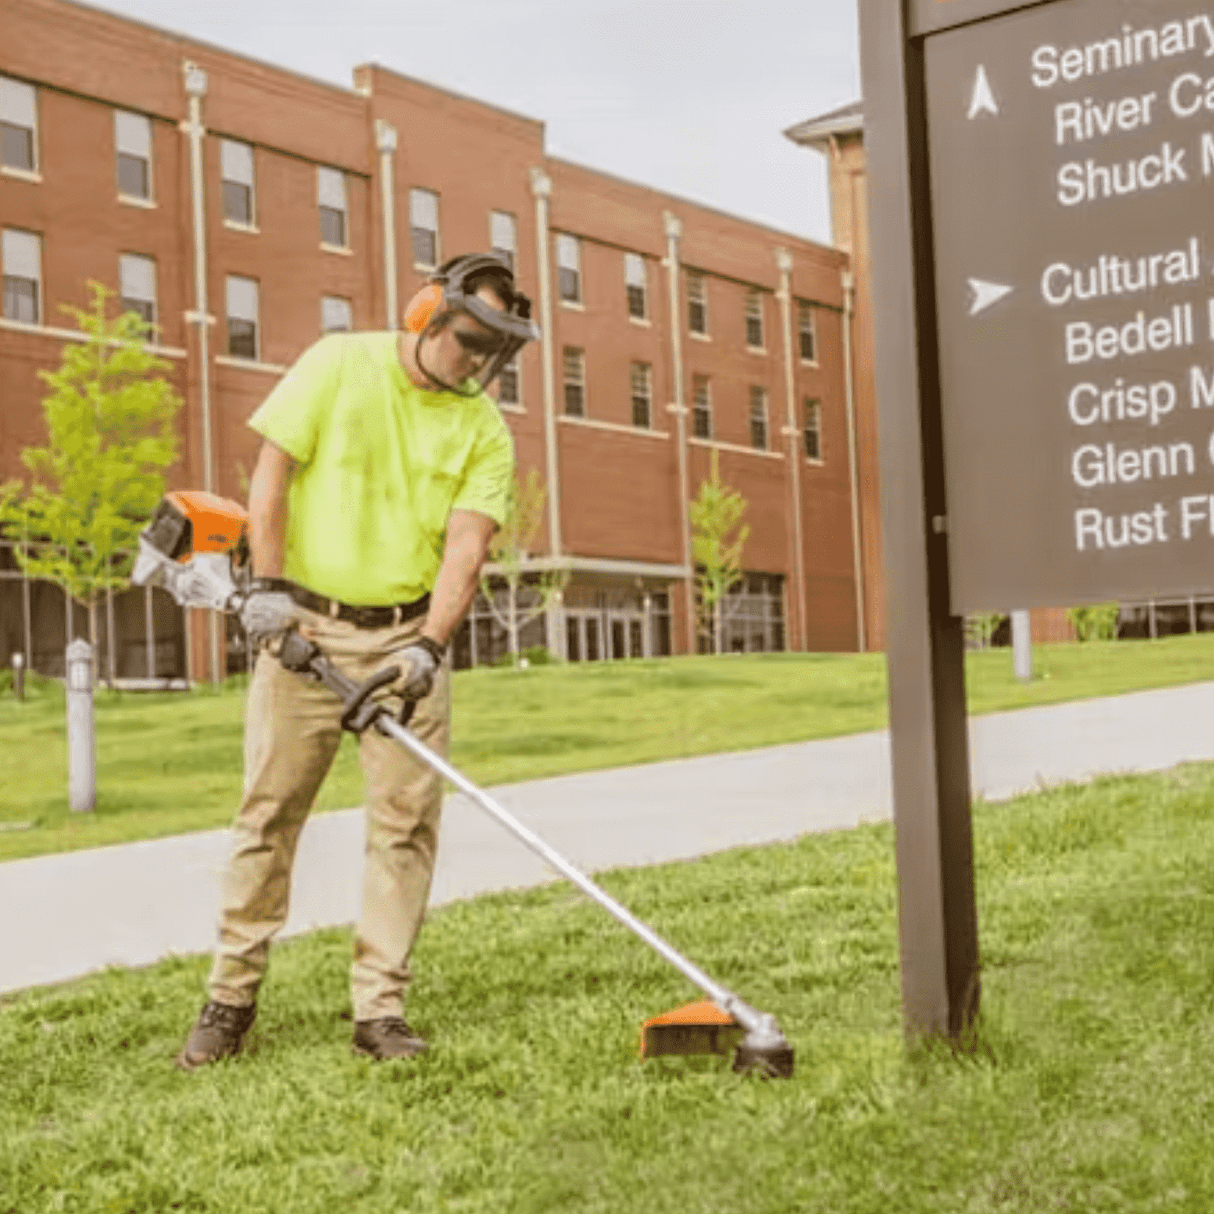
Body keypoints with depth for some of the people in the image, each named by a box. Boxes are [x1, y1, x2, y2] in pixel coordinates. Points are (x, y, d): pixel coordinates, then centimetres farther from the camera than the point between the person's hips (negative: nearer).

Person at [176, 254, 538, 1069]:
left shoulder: (485, 431, 0)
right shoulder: (339, 365, -2)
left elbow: (466, 548, -9)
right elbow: (273, 472, -4)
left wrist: (429, 644, -24)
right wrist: (269, 583, -14)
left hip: (407, 638, 2)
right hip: (305, 625, -1)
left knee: (408, 815, -3)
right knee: (269, 810, 2)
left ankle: (381, 1009, 5)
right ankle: (232, 997, 14)